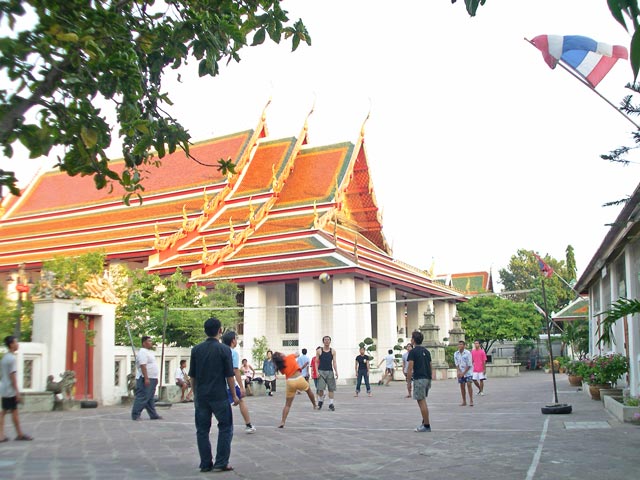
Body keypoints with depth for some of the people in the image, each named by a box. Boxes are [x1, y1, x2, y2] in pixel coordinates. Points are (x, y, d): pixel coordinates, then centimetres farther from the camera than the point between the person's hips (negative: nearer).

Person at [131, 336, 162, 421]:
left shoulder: (149, 352, 18)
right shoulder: (142, 352, -14)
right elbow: (143, 366, -22)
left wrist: (155, 378, 23)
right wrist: (146, 378, -27)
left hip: (151, 379, 10)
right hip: (145, 379, -10)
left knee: (150, 398, 13)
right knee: (142, 398, -9)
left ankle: (153, 415, 17)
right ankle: (135, 415, -4)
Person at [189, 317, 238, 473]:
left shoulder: (196, 350, 3)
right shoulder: (224, 349, -8)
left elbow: (192, 376, 8)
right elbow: (229, 375, -7)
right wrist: (234, 395, 2)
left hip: (201, 396, 4)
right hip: (219, 396, -3)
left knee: (202, 430, 10)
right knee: (225, 428, 8)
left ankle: (205, 464, 12)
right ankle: (221, 463, 4)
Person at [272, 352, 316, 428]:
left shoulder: (280, 367, 8)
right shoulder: (289, 357, 2)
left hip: (290, 382, 1)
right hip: (299, 379, -1)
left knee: (287, 404, 10)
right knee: (309, 390, 32)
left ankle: (282, 422, 1)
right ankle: (315, 405, 48)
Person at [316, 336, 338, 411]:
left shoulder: (333, 351, 7)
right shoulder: (319, 351, 3)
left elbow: (334, 362, 4)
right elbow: (316, 362, 4)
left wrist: (336, 371, -8)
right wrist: (317, 372, -8)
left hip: (330, 371, 2)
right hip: (321, 371, -2)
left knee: (331, 388, 0)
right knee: (320, 388, -9)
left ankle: (331, 404, 7)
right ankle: (320, 400, 15)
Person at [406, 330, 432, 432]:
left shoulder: (413, 351, -8)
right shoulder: (426, 351, 14)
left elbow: (410, 367, -13)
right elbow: (430, 366, 16)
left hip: (419, 379, -8)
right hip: (427, 378, 8)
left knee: (421, 402, -4)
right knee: (423, 401, 18)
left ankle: (427, 425, -3)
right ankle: (424, 422, 20)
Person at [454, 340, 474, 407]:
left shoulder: (468, 353, -11)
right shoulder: (456, 354, 1)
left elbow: (469, 365, -11)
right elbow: (457, 364, 5)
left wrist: (463, 373, -14)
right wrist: (459, 371, -11)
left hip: (468, 372, -4)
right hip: (460, 373, 4)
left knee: (469, 384, -13)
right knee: (462, 386, 3)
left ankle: (471, 401, -7)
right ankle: (464, 401, 11)